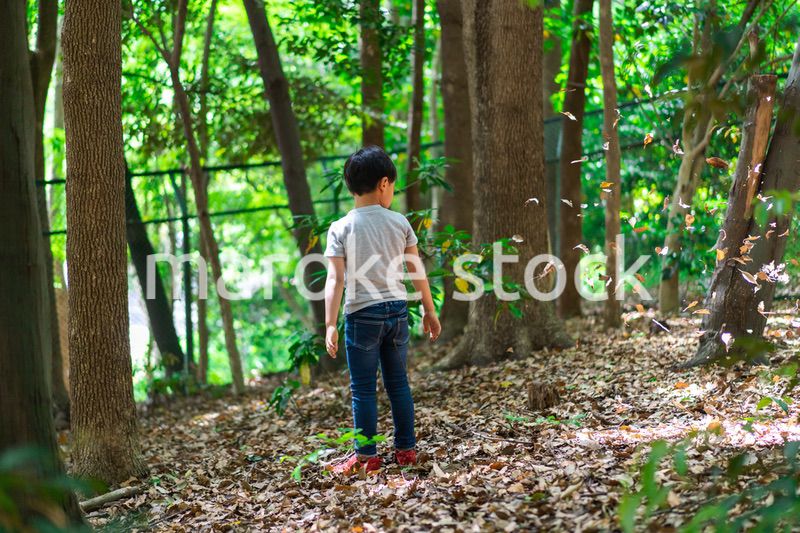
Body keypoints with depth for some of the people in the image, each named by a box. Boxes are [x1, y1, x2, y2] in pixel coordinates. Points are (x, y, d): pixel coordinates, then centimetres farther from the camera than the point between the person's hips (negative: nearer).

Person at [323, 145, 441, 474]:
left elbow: (335, 279, -12)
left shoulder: (341, 228, -5)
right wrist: (429, 312, 15)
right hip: (397, 310, 3)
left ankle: (367, 456, 6)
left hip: (362, 313, -3)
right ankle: (406, 448, 18)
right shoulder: (399, 223, 2)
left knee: (363, 388, 3)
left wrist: (330, 325, -14)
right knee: (398, 382, 14)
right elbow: (417, 272, 6)